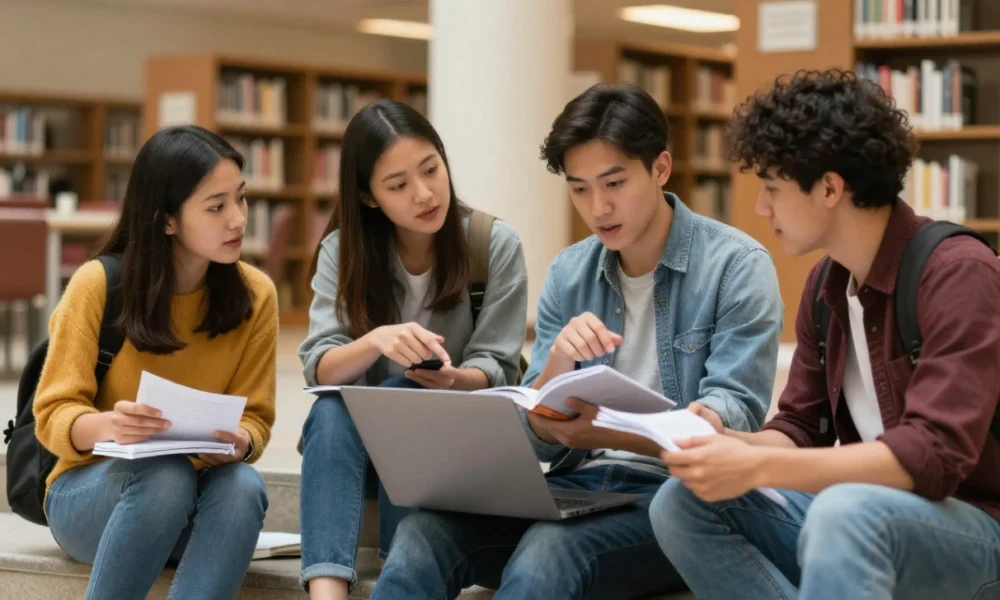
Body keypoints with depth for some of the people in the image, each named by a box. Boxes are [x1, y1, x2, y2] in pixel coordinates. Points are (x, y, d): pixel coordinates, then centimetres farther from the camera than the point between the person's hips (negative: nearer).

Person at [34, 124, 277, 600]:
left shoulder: (255, 294, -5)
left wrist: (239, 443, -27)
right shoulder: (98, 285, -12)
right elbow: (52, 415, -12)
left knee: (242, 485, -33)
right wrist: (109, 426, -36)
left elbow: (255, 418, -2)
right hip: (91, 490, -2)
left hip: (192, 506, 3)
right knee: (167, 474, -36)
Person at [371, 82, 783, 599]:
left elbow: (733, 417, -13)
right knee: (421, 535, -25)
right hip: (575, 485, 4)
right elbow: (539, 437, 8)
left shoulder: (736, 266, -4)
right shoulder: (567, 274, 10)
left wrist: (614, 434, -31)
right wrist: (557, 363, -15)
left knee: (547, 554, -35)